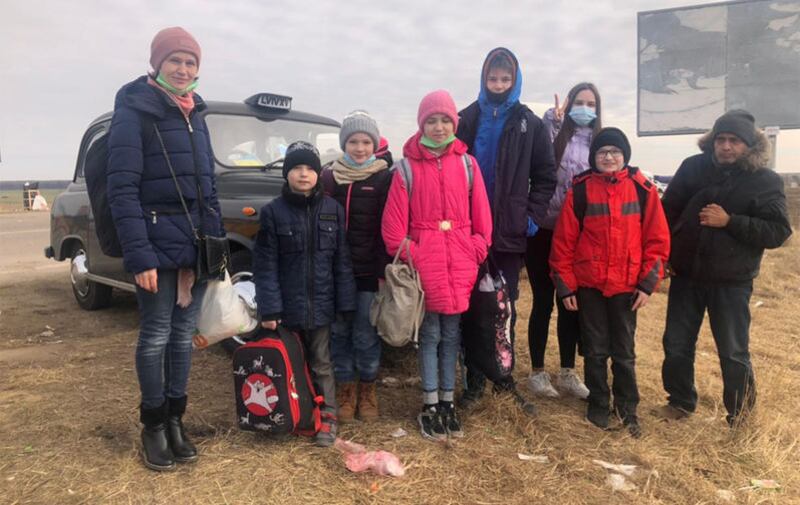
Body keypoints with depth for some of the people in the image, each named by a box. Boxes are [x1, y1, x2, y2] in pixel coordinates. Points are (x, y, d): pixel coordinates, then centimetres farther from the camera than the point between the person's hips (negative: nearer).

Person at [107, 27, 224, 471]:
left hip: (196, 244, 6)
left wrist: (217, 242, 12)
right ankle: (153, 425, 18)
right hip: (157, 246, -6)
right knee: (156, 337, 2)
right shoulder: (134, 111, -7)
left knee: (184, 334, 11)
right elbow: (122, 190, -14)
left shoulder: (195, 115, 14)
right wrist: (139, 255, -21)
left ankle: (175, 420, 23)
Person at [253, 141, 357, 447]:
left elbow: (342, 261, 1)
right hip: (287, 306, 0)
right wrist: (269, 308, -11)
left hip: (320, 305, 1)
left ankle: (327, 418, 23)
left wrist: (345, 304, -1)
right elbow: (265, 265, -6)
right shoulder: (273, 212, -4)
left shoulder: (332, 209, 0)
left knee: (321, 364, 10)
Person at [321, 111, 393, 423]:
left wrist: (384, 271, -9)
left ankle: (367, 391, 22)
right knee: (339, 333, 8)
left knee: (366, 336, 4)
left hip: (369, 271, -2)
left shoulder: (384, 179, 0)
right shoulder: (330, 177, 7)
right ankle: (345, 391, 22)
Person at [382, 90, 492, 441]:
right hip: (424, 260, -2)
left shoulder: (466, 164, 6)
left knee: (452, 334, 11)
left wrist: (478, 250, 1)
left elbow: (481, 215, 7)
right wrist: (405, 255, -7)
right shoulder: (408, 166, -1)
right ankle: (430, 407, 18)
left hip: (459, 261, 2)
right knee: (430, 334, 5)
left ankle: (447, 403, 24)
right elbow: (394, 221, -3)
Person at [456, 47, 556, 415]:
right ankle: (474, 381, 18)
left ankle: (504, 379, 23)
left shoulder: (530, 125, 6)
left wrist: (532, 216, -2)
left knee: (505, 308, 9)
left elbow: (545, 176, 7)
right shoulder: (467, 120, 4)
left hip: (511, 232, 0)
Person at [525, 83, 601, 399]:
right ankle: (537, 372, 16)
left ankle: (568, 373, 23)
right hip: (544, 229, -4)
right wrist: (552, 121, -24)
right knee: (543, 302, 3)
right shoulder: (555, 134, -3)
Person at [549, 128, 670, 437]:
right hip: (588, 285, 0)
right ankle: (598, 405, 28)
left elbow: (657, 239, 1)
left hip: (626, 286, 0)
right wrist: (565, 285, -5)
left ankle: (627, 409, 27)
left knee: (624, 352, 11)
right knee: (595, 350, 12)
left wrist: (648, 283, -4)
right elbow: (563, 240, -3)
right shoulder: (579, 190, -4)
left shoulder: (643, 190, -1)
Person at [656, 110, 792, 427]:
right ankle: (680, 401, 33)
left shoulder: (766, 181, -6)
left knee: (733, 352, 9)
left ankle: (740, 412, 32)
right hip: (686, 274, 3)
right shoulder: (693, 167, 1)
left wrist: (729, 221, -21)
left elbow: (778, 232, -12)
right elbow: (669, 211, 6)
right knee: (676, 345, 12)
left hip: (732, 281, -2)